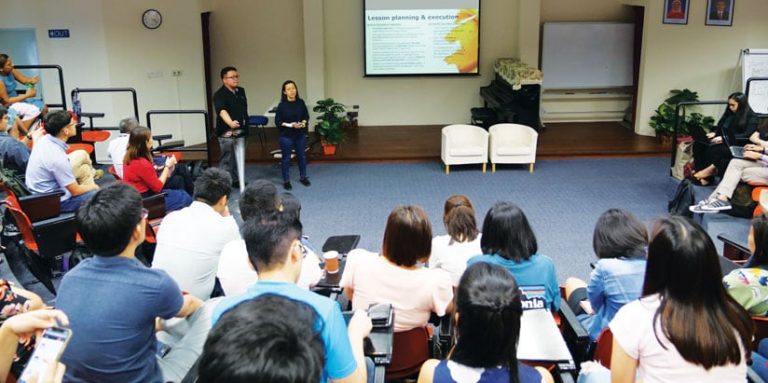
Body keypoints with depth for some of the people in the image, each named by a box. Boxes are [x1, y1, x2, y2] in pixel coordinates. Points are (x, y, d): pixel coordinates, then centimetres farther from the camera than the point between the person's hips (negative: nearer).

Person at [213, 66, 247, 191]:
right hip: (226, 132, -7)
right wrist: (230, 123, -51)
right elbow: (222, 111, -34)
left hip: (240, 131, 7)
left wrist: (246, 122, 19)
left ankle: (237, 180, 26)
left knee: (240, 158, 14)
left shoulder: (241, 91, 9)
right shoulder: (219, 95, -16)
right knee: (227, 159, 0)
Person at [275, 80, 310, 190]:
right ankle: (286, 181, 19)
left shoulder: (301, 102, -5)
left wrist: (303, 122, -12)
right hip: (286, 136, -3)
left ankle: (303, 177, 34)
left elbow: (306, 115, 7)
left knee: (302, 156, 16)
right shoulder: (282, 105, -13)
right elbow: (277, 121, -9)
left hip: (301, 134, 3)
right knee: (286, 158, 7)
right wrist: (290, 125, -19)